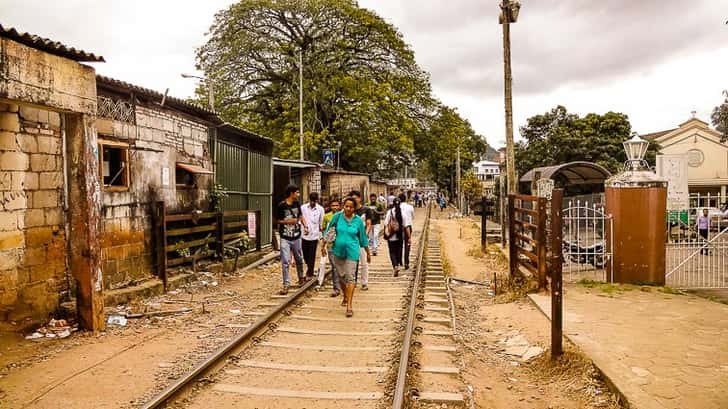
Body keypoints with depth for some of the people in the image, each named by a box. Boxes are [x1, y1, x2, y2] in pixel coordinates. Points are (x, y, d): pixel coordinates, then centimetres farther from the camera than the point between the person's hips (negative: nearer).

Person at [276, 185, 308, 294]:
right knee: (285, 262, -5)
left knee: (299, 259, 17)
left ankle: (301, 278, 38)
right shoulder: (281, 205, -12)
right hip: (285, 238, -4)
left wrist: (305, 226, 0)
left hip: (296, 237, 4)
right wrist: (288, 221, -17)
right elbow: (277, 220, -3)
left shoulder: (297, 204, 2)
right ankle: (286, 284, 3)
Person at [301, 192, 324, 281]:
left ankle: (310, 273, 13)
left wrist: (321, 235, 3)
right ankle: (309, 268, 37)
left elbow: (321, 223, 3)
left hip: (314, 235, -2)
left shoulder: (320, 209, -3)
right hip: (304, 235, 2)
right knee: (305, 255, 12)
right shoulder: (303, 207, -1)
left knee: (311, 256, 2)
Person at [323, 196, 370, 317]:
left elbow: (363, 238, 6)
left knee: (350, 277, -8)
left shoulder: (358, 221, -3)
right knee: (341, 276, 14)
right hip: (338, 251, 2)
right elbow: (328, 230, 7)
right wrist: (323, 244, -1)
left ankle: (349, 305, -8)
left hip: (352, 252, -2)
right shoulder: (337, 216, -3)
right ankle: (345, 296, 38)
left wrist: (368, 253, 11)